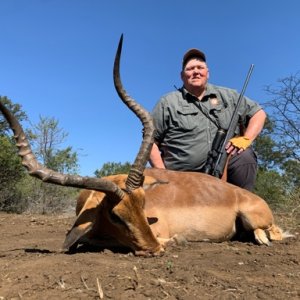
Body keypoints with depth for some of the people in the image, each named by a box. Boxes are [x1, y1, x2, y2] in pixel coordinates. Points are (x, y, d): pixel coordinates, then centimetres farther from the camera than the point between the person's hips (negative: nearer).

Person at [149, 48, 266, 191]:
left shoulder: (227, 96, 12)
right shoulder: (168, 103, 4)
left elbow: (258, 113, 15)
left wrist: (246, 139, -4)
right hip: (183, 178, -2)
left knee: (245, 155, -24)